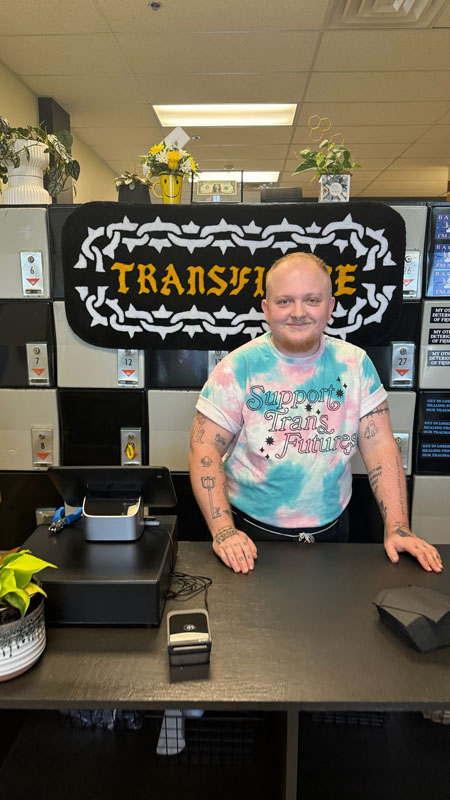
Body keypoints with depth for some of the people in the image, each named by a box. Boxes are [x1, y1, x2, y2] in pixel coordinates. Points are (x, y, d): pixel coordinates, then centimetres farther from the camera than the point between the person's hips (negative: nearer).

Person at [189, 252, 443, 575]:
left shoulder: (355, 364, -4)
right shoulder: (238, 368, -12)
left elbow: (379, 445, -4)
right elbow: (205, 449, -13)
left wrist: (398, 528, -12)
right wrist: (223, 531, -22)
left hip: (332, 529, 3)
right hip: (253, 534, -2)